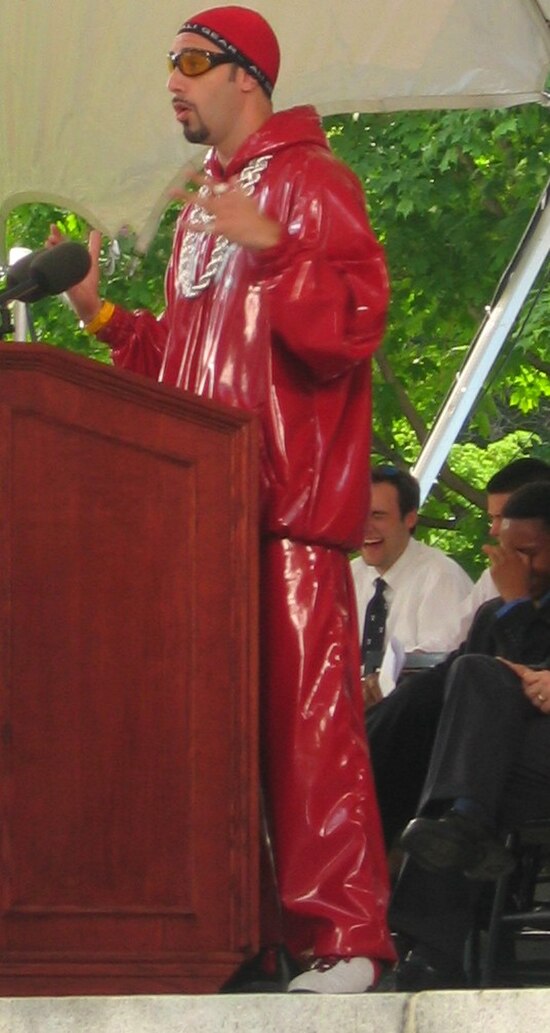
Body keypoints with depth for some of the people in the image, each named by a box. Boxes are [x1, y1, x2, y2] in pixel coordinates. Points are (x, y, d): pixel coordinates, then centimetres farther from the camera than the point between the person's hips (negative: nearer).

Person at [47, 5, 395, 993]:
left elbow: (353, 326, -12)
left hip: (292, 501, -8)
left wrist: (269, 248, -23)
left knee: (308, 709, -13)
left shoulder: (308, 180, 0)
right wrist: (105, 313, 16)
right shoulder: (204, 206, 25)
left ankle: (343, 938, -15)